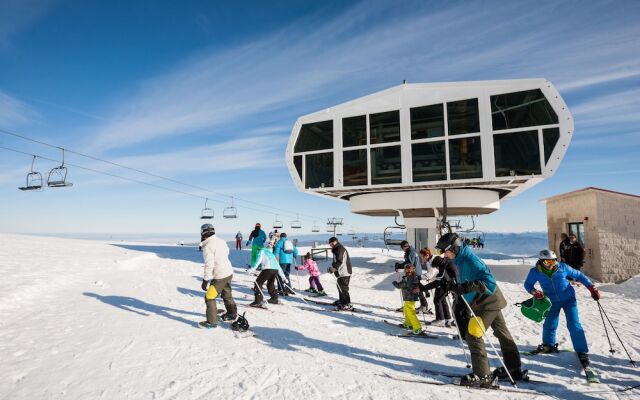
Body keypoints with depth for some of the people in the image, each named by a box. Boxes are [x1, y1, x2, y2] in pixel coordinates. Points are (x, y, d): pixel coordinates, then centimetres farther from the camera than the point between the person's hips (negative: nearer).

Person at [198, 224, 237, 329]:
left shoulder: (207, 247, -20)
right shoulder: (221, 241, 3)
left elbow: (209, 265, -21)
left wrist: (205, 280, -15)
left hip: (219, 277, -8)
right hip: (229, 272, 8)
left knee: (209, 298, 6)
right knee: (227, 294, 26)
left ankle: (212, 322, 14)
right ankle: (232, 313, 43)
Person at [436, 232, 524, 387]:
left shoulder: (470, 261, -29)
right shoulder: (458, 260, 1)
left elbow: (490, 282, -34)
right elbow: (464, 283, 14)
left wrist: (467, 287, -44)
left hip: (488, 302, -10)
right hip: (491, 302, 10)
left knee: (473, 334, -11)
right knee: (502, 333, 21)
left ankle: (482, 375, -3)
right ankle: (514, 369, 36)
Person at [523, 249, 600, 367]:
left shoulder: (562, 267, -15)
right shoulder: (535, 272, -15)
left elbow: (579, 275, -1)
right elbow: (528, 284, -4)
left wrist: (591, 287, -5)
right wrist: (533, 291, -24)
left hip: (568, 298, -1)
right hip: (552, 301, 1)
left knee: (574, 325, -5)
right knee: (549, 324, 8)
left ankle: (582, 352, 8)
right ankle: (549, 345, 33)